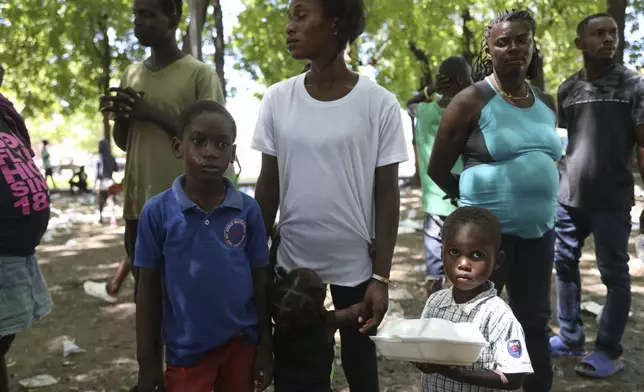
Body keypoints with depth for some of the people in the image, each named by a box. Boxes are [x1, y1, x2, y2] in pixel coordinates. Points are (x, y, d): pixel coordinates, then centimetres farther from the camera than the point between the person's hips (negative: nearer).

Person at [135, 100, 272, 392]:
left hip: (241, 342, 2)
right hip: (186, 349, -2)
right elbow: (149, 288, -4)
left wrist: (265, 346, 3)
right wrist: (147, 360, -1)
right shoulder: (157, 212, -10)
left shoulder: (248, 210, -7)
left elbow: (260, 280, 0)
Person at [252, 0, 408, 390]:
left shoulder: (378, 102, -8)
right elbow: (269, 185, 5)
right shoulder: (277, 99, 0)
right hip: (291, 263, 2)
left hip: (356, 266, -2)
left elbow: (386, 194, -6)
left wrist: (381, 276, -8)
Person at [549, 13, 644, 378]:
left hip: (612, 199, -5)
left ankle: (609, 351, 13)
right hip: (568, 196, 5)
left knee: (615, 275, 3)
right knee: (565, 265, 11)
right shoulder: (567, 88, 8)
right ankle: (571, 337, 25)